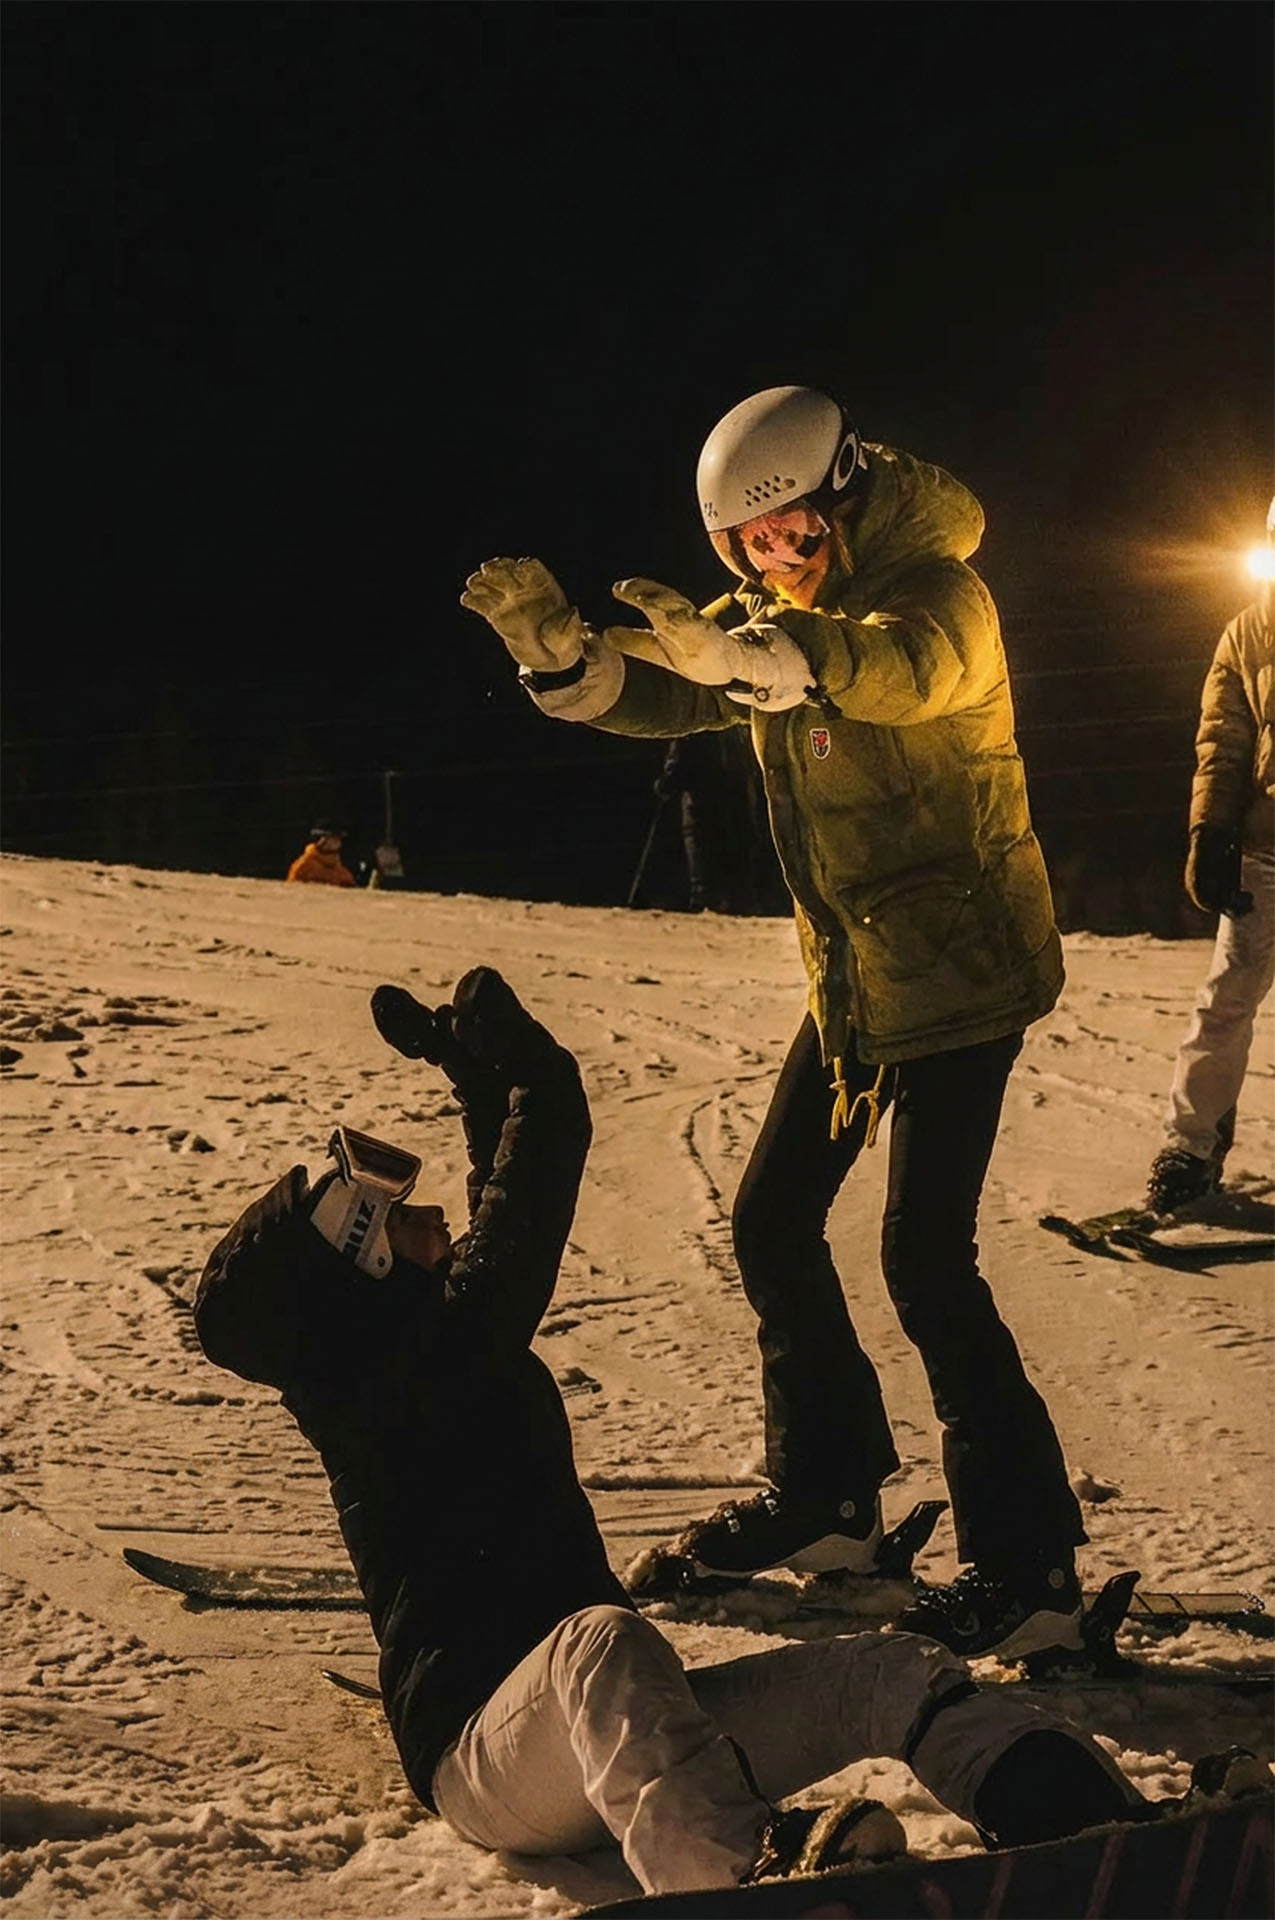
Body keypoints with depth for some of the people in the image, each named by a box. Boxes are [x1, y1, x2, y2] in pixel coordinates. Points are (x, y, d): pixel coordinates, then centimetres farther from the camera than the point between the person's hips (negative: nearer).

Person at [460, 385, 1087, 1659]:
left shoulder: (937, 587, -16)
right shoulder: (772, 623, 9)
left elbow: (904, 666, -39)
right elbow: (656, 694, -4)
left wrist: (746, 654, -58)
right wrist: (560, 652, -26)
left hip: (961, 969, -9)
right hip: (852, 978, 9)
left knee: (925, 1261, -12)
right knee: (772, 1222, 11)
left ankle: (1026, 1567, -3)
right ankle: (827, 1499, 26)